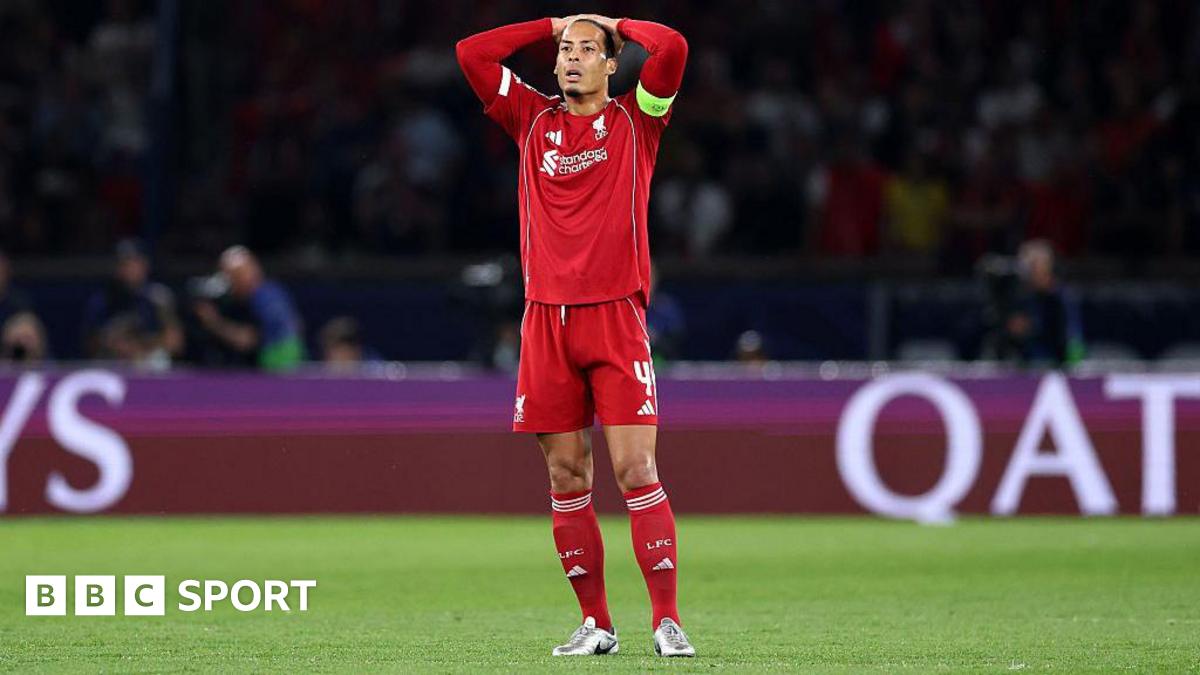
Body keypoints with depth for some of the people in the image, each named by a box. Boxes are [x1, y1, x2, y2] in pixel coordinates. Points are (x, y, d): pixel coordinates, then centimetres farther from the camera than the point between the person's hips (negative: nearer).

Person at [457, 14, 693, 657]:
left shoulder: (634, 119, 6)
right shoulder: (534, 119, 14)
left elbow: (673, 48, -9)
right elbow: (470, 54, 9)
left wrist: (617, 23, 8)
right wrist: (552, 24, 13)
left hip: (616, 315, -3)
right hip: (547, 316, 3)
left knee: (636, 470, -9)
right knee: (566, 477, 3)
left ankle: (667, 618, -7)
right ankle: (595, 622, 10)